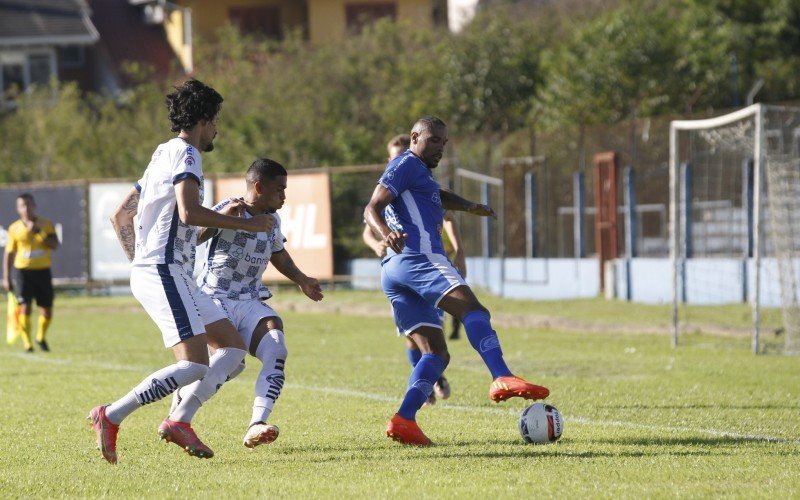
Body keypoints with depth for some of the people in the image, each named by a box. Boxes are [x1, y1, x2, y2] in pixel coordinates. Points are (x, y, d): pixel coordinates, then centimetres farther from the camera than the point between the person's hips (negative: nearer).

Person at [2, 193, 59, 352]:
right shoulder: (14, 229, 3)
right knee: (25, 308, -13)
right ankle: (27, 344, -5)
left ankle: (41, 337, 31)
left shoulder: (46, 225, 3)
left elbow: (54, 245, -11)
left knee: (46, 310, 5)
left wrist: (38, 232, -21)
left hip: (42, 271, 1)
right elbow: (9, 254, 8)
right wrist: (6, 278, 4)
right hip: (22, 271, -1)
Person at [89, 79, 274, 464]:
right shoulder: (185, 154, -7)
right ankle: (110, 417, -17)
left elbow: (120, 216, 27)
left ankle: (179, 422, -2)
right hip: (165, 272, -10)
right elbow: (189, 212, -23)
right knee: (194, 365, -18)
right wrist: (247, 223, -15)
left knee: (233, 347, 8)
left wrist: (139, 261, 27)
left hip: (148, 271, 10)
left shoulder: (162, 154, 23)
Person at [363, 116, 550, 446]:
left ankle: (403, 420, -11)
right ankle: (502, 379, -50)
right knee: (473, 310, -28)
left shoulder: (419, 172, 32)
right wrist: (386, 233, -28)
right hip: (418, 257, -11)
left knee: (436, 353, 5)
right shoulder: (406, 164, 3)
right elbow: (372, 208, -8)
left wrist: (469, 206, 35)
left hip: (393, 271, 11)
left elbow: (437, 196, 53)